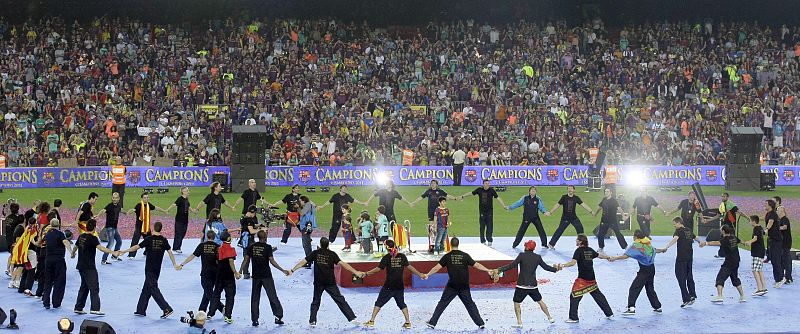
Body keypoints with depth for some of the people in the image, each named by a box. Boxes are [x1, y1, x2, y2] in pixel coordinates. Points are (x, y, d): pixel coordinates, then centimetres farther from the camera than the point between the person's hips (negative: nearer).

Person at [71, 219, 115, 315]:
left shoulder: (81, 237, 10)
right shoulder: (92, 238, -14)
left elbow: (75, 247, 28)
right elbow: (100, 248, -29)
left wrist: (72, 254, 50)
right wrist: (113, 252, -39)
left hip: (81, 266, 8)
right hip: (89, 267, -8)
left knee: (84, 287, 17)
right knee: (94, 287, -8)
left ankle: (78, 308, 19)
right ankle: (95, 308, -17)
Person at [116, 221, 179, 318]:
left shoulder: (149, 239, -11)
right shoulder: (164, 240, 1)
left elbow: (136, 247, -11)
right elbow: (170, 252, 3)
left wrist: (123, 251, -4)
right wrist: (175, 264, 14)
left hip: (150, 268, -6)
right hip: (157, 269, 6)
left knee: (153, 289, -5)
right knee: (146, 289, 16)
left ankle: (167, 309, -14)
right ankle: (141, 310, 21)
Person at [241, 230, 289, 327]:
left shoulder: (251, 247, 1)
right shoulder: (267, 247, -8)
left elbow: (246, 260, 1)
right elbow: (272, 261, -11)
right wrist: (283, 270, -6)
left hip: (256, 276, 3)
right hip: (266, 275, -3)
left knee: (255, 298, 9)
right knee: (272, 296, 3)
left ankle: (254, 320, 7)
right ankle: (278, 316, -1)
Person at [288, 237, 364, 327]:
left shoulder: (315, 253, 0)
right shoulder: (332, 254, -4)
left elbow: (303, 262, -1)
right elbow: (342, 264, -11)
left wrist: (292, 270, 5)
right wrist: (355, 272, -13)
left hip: (318, 282, 1)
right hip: (330, 282, -1)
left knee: (316, 302, 15)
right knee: (340, 300, 2)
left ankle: (312, 321, 6)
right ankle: (352, 318, -1)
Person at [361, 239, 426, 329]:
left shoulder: (386, 257, -8)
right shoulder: (402, 256, 0)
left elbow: (378, 269, -10)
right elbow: (409, 267, -1)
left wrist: (367, 273, 0)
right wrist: (420, 274, 6)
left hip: (388, 286, -3)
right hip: (399, 286, 3)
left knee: (379, 303, 8)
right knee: (402, 304, 16)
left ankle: (372, 321, 6)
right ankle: (408, 322, 10)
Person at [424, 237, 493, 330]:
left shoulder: (447, 256, -4)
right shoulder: (465, 256, -2)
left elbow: (437, 267, -6)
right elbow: (476, 265, -1)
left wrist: (428, 274, 3)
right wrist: (488, 270, 9)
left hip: (452, 286, -1)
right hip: (464, 286, 1)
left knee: (442, 304, 6)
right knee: (470, 304, 12)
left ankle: (432, 323, 6)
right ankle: (480, 323, 12)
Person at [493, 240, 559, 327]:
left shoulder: (522, 255, -10)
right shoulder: (537, 257, 2)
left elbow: (512, 265, -17)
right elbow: (546, 267, 11)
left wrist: (500, 270, -14)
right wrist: (556, 269, 30)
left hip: (522, 285, -4)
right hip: (533, 285, 4)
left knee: (517, 303, 8)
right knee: (540, 301, 22)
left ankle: (519, 322, -2)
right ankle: (550, 318, 29)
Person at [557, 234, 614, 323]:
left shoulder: (579, 250, -11)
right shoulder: (590, 250, 9)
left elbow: (573, 262, -24)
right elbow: (599, 255, 26)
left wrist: (562, 265, -31)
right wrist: (608, 257, 45)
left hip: (582, 279, -7)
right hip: (591, 278, 7)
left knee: (574, 297, -1)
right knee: (598, 295, 20)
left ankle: (573, 318, -5)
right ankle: (609, 313, 26)